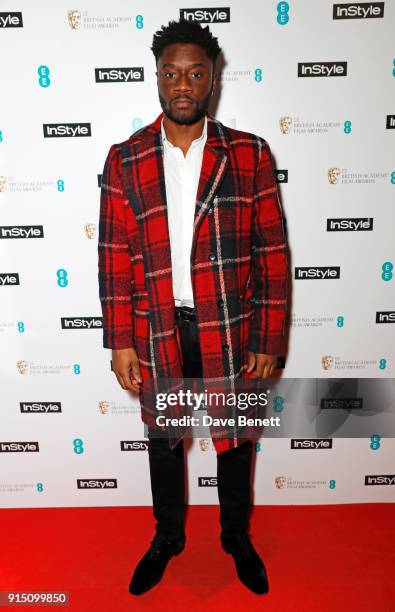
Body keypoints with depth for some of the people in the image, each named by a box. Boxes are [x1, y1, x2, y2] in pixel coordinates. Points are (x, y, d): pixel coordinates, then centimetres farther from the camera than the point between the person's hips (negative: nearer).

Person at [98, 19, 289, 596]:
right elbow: (115, 257, -2)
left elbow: (272, 252, -4)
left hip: (229, 331, 0)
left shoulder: (250, 154, -3)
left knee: (235, 440, 18)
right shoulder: (125, 159, -1)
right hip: (158, 332, 1)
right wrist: (119, 342, -4)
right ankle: (168, 537, 47)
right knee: (163, 440, 19)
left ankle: (237, 536, 47)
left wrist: (268, 340, -7)